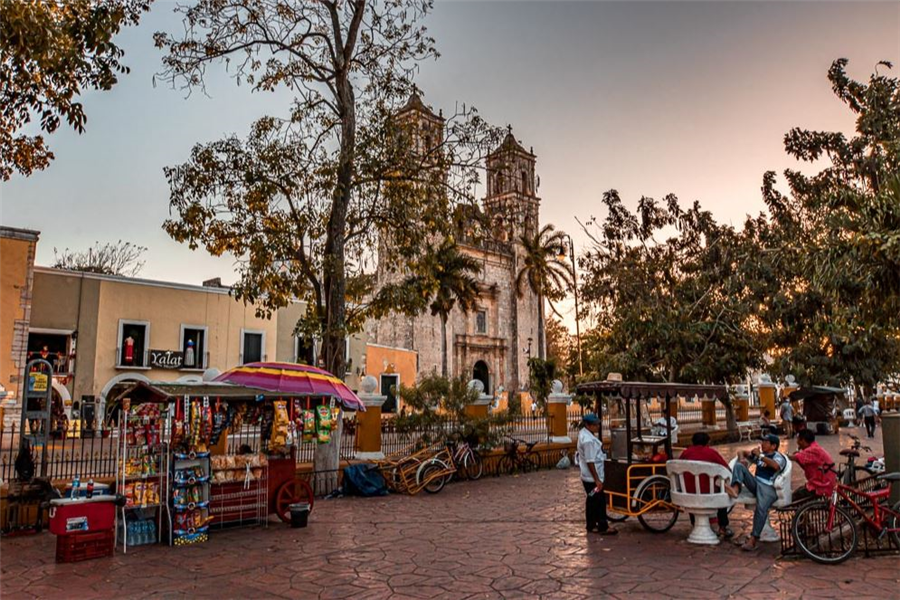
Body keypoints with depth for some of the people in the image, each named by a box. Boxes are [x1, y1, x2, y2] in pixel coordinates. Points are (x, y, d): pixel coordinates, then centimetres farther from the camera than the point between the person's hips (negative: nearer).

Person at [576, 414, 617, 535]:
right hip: (592, 477, -10)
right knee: (599, 501, 0)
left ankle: (591, 525, 27)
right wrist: (597, 480, -23)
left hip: (588, 477, 10)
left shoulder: (584, 433, 7)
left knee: (592, 500, 17)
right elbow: (590, 462, -26)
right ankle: (603, 527, 9)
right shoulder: (588, 440, -26)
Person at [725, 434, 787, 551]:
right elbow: (743, 453, 35)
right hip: (755, 483, 6)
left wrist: (760, 456, -12)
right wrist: (743, 459, 11)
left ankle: (753, 539, -30)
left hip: (769, 487, -6)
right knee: (738, 466, -15)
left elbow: (776, 466, -18)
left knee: (761, 508, -31)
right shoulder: (759, 454, 25)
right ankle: (735, 489, -41)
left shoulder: (779, 457, 6)